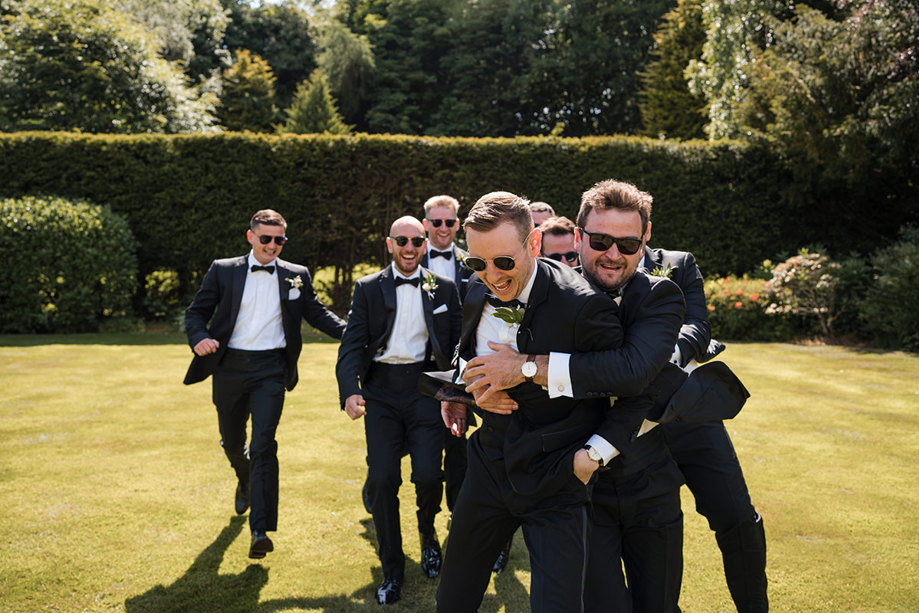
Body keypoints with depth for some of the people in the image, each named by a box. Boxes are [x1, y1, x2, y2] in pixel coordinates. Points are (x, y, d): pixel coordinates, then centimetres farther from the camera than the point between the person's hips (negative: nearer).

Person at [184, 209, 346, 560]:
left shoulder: (296, 276, 5)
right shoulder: (223, 271, 3)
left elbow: (316, 313, 10)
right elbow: (196, 312, 7)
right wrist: (199, 338, -15)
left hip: (270, 369, -2)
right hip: (230, 368, 2)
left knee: (263, 445, -12)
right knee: (232, 441, 17)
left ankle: (261, 531, -9)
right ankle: (245, 482, 52)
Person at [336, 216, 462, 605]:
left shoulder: (444, 289, 8)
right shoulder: (368, 288, 6)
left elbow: (458, 343, 9)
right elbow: (352, 344, -1)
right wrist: (350, 391, -17)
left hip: (426, 388, 0)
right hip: (381, 390, 1)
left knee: (428, 476, -11)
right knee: (381, 479, -5)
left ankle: (427, 534, 25)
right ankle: (392, 570, 15)